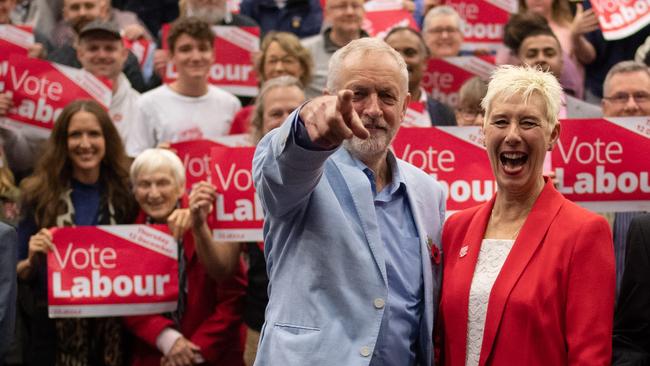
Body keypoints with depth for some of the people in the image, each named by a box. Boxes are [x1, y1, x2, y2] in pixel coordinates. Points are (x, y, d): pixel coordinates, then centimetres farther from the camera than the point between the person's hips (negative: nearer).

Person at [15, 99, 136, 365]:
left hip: (112, 329, 1)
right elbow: (18, 273, 4)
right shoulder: (40, 194, -2)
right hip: (53, 329, -1)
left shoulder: (126, 193, 3)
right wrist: (31, 261, -16)